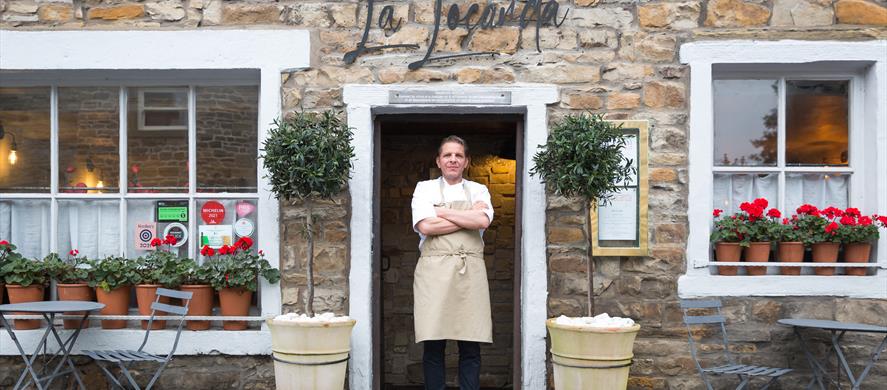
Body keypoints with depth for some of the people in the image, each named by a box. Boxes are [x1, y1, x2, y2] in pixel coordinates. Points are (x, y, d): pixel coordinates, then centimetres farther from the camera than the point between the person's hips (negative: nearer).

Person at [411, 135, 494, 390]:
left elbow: (483, 220, -6)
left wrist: (442, 211, -5)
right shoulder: (425, 188, 10)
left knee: (471, 348, 1)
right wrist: (470, 217, -4)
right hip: (434, 270, -1)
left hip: (470, 272, 2)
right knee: (433, 346, -2)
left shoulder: (478, 190, 15)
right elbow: (426, 226, -8)